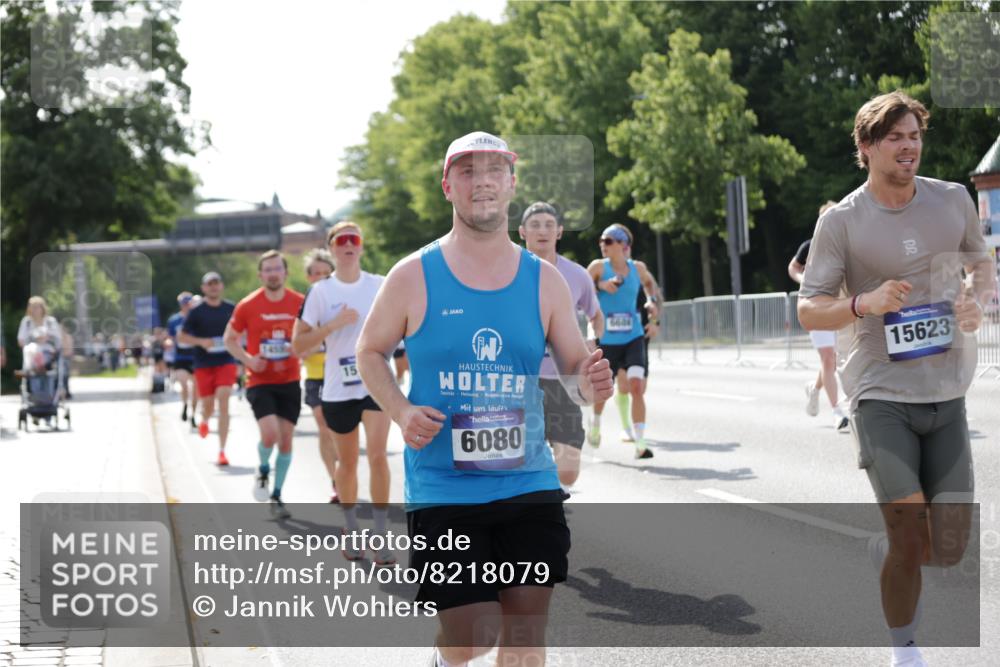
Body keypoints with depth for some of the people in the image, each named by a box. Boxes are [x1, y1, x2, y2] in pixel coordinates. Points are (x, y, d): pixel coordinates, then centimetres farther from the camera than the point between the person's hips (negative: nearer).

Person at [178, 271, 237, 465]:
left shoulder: (231, 309, 3)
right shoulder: (196, 311, -2)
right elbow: (181, 336, 0)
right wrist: (201, 342, -15)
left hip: (226, 362, 0)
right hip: (203, 364, 0)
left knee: (223, 403, -14)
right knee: (208, 405, 8)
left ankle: (222, 450, -11)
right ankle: (204, 421, 48)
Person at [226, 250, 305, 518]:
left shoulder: (299, 303, -2)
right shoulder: (247, 305, -5)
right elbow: (229, 339, 7)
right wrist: (247, 358, -10)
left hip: (289, 381, 2)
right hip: (260, 382, -2)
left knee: (286, 440, 5)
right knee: (270, 434, -19)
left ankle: (276, 496, 21)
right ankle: (263, 470, 14)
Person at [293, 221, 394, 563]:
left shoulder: (381, 285, 1)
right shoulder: (320, 291, -3)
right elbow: (298, 345, -7)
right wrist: (334, 324, -17)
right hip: (338, 389, 0)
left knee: (377, 455, -14)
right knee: (347, 462, 12)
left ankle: (381, 537, -8)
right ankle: (351, 531, 30)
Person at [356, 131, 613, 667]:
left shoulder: (544, 280, 5)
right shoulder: (414, 277, -2)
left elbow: (575, 368, 10)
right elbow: (370, 351, 9)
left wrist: (588, 386, -15)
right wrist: (401, 411, -10)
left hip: (529, 485, 2)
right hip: (441, 491, -2)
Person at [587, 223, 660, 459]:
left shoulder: (638, 268, 4)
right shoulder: (598, 267, -4)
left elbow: (649, 282, 25)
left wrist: (653, 301, 8)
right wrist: (600, 286, -23)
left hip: (633, 338, 1)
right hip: (606, 340, -1)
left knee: (636, 386, -15)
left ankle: (640, 444, -13)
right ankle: (595, 422, 45)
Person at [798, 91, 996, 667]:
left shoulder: (953, 200, 6)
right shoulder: (841, 221, -4)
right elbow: (808, 311, -2)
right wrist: (863, 303, -22)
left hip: (948, 396, 4)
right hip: (882, 396, -4)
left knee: (949, 549, 2)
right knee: (912, 539, -9)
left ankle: (886, 551, 37)